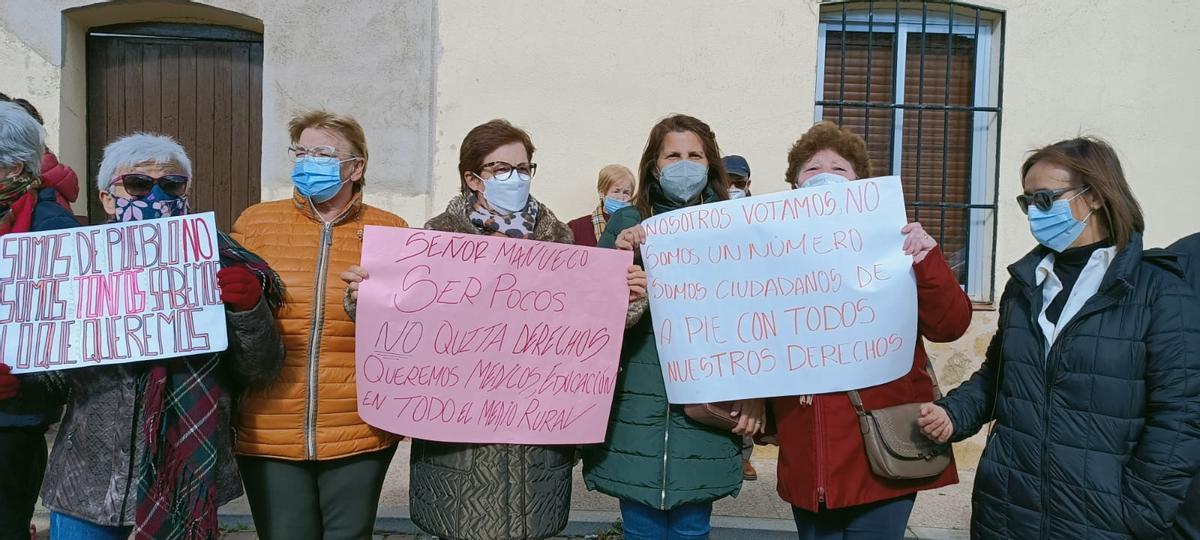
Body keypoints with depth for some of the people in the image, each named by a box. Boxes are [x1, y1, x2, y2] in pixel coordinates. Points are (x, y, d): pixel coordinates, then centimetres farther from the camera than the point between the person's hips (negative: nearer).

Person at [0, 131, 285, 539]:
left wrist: (249, 309, -22)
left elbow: (260, 372, -5)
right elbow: (55, 377, 7)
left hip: (188, 484, -1)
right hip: (88, 484, 2)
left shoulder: (220, 266, -4)